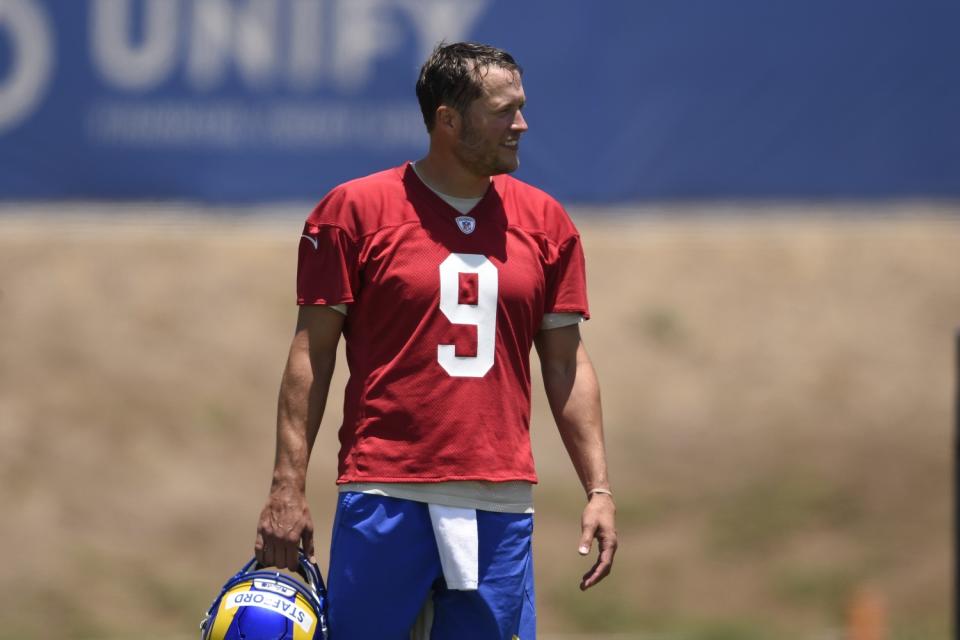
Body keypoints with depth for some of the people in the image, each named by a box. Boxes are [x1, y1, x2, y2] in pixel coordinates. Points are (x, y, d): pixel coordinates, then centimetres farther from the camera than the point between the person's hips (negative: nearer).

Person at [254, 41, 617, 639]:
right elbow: (312, 352, 1)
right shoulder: (355, 210, 0)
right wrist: (289, 486, -5)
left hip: (501, 501, 3)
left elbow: (566, 363, 13)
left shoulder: (545, 221, 10)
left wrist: (599, 490, 6)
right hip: (384, 497, -3)